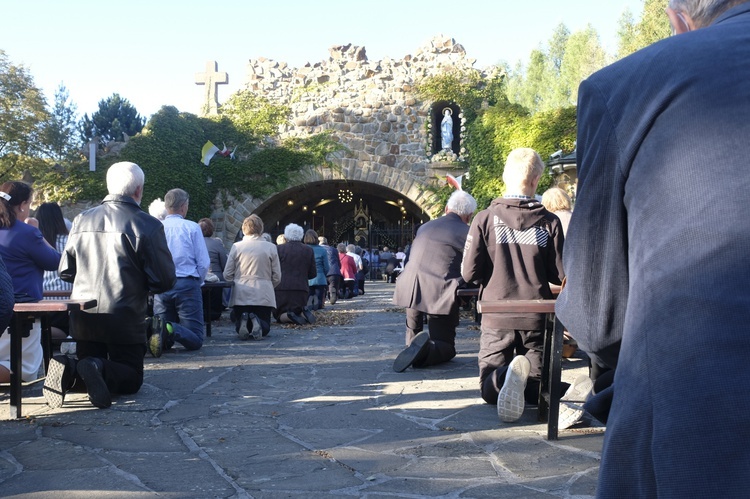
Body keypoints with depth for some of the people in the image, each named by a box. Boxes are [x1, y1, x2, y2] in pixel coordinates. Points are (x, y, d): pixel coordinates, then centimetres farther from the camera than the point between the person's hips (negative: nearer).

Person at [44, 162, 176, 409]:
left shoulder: (81, 220, 4)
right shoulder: (147, 225, -11)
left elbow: (65, 271, 10)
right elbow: (164, 280, -10)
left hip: (82, 317, 4)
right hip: (125, 320, -4)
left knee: (89, 361, 23)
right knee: (132, 377, 10)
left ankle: (69, 369, -11)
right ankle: (100, 370, -22)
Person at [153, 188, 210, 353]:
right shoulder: (192, 227, -1)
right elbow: (204, 263, -2)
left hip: (161, 286, 3)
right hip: (187, 284, -3)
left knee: (166, 341, 12)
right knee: (195, 340, -2)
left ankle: (155, 329, -21)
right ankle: (171, 329, -31)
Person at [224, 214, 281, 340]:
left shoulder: (236, 246, -1)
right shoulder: (271, 247, -2)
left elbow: (227, 275, 1)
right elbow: (277, 277, 1)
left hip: (241, 295, 1)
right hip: (263, 296, -1)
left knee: (239, 327, 18)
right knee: (264, 328, 14)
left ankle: (243, 321, -18)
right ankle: (257, 321, -21)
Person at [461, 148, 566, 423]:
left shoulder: (485, 219, -7)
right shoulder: (549, 222, -4)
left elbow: (469, 272, -8)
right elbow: (560, 275, -2)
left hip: (497, 317, -1)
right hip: (536, 316, 1)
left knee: (489, 388, 11)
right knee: (537, 388, 14)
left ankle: (505, 375, -26)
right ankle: (526, 369, -24)